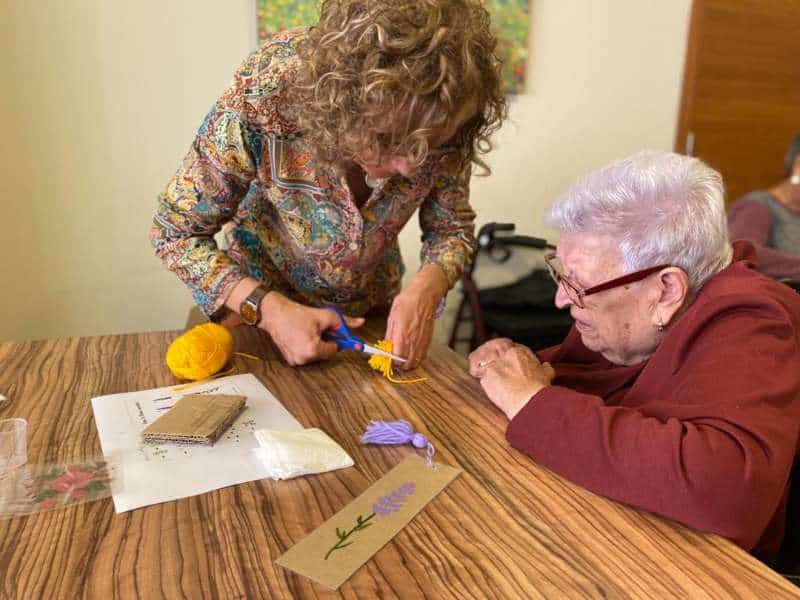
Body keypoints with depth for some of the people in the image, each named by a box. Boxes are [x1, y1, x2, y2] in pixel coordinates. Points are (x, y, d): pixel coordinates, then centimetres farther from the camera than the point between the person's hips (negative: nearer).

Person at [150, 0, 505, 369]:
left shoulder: (439, 129, -27)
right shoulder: (261, 102, -34)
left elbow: (452, 227, -11)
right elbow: (175, 231, -22)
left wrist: (425, 290, -31)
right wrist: (268, 309, -34)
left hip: (372, 313, 3)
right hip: (259, 305, -2)